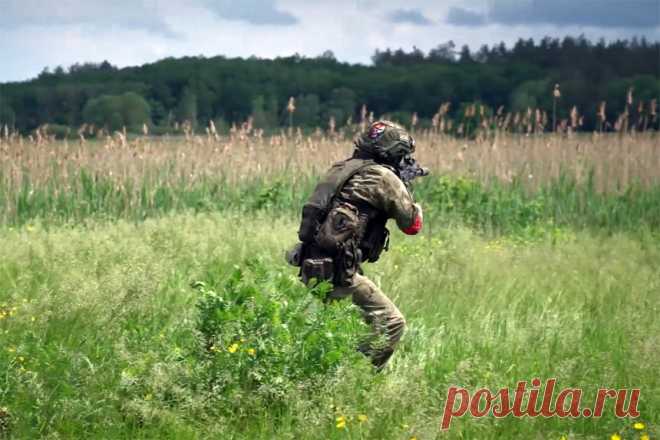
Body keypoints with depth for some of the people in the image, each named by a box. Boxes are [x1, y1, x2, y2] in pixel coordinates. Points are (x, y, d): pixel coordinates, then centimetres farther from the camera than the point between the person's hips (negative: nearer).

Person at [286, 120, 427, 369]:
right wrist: (405, 187, 15)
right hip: (337, 271, -9)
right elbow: (412, 225, -1)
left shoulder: (344, 169, 16)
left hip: (312, 267, 9)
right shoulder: (384, 177, -7)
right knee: (390, 323, -4)